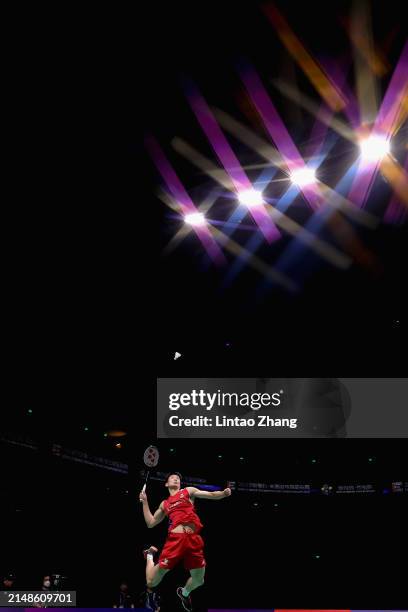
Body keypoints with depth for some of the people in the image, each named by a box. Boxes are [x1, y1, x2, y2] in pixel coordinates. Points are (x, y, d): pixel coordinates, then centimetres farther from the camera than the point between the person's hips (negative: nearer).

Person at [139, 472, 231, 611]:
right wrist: (145, 502, 16)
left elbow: (211, 494, 6)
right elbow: (150, 523, 20)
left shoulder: (188, 491, 17)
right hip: (175, 539, 0)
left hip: (194, 539, 0)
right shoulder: (164, 504, 21)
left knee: (199, 580, 13)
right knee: (152, 582, -1)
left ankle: (184, 592, 47)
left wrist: (223, 493, -14)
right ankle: (150, 555, 30)